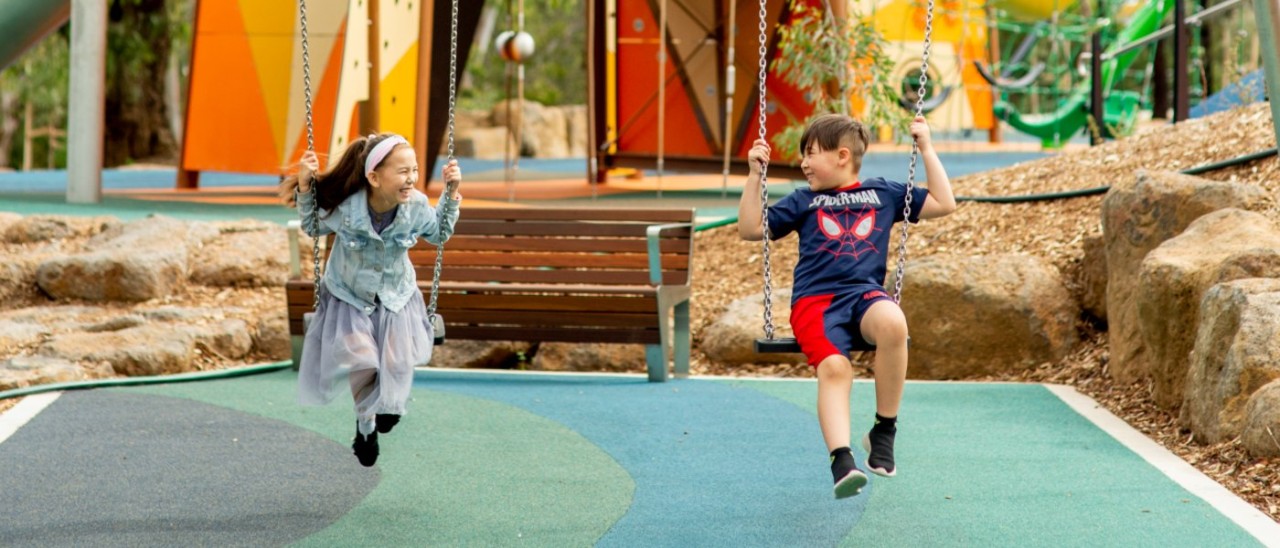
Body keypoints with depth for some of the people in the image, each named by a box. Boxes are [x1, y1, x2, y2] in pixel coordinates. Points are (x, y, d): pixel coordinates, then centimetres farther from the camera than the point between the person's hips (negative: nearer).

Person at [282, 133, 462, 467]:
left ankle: (386, 406, 37)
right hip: (349, 299, -2)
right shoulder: (344, 207, -29)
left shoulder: (417, 206, -22)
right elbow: (313, 228, -6)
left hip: (396, 298, 2)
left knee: (396, 365, -2)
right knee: (361, 362, -17)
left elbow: (440, 234, 1)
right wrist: (305, 187, -21)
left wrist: (451, 193, -12)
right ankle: (365, 423, 14)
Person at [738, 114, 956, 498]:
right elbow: (751, 229, 19)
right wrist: (755, 175, 13)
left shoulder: (884, 192, 20)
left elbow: (944, 204, 20)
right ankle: (841, 461, -41)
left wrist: (927, 150, 18)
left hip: (865, 292, 0)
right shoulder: (803, 201, 21)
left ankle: (884, 432, -21)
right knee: (833, 366, -32)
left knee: (892, 323, -37)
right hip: (815, 298, 0)